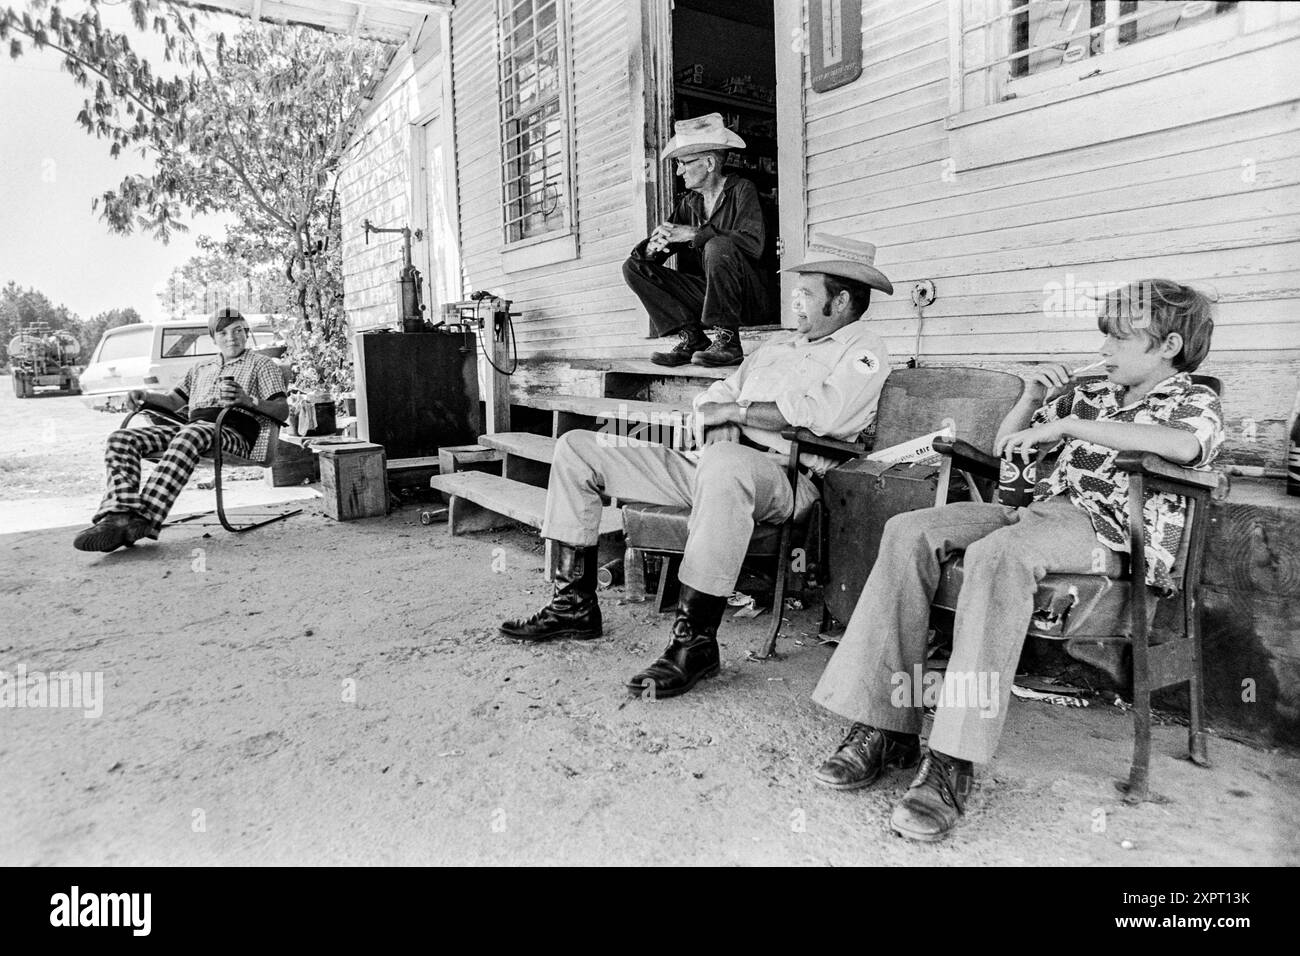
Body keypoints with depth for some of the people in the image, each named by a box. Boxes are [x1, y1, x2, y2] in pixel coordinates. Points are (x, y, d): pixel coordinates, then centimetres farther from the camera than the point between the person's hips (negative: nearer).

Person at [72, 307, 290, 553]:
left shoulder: (262, 364, 15)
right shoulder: (201, 367, 33)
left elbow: (283, 411, 1)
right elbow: (173, 401, 34)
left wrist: (248, 400, -18)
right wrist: (145, 395, 12)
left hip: (233, 432, -6)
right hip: (193, 426, 6)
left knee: (189, 437, -41)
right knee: (120, 438, -18)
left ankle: (145, 519, -49)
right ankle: (120, 514, -38)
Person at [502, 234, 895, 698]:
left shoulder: (862, 350, 3)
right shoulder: (778, 344, 27)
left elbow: (819, 414, -16)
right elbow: (714, 395, 22)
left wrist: (734, 410, -7)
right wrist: (717, 422, -2)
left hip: (780, 474, -8)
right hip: (709, 463, 8)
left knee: (723, 465, -46)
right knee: (576, 448, 3)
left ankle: (695, 640, -34)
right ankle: (575, 603, 2)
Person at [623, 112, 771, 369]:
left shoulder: (741, 190, -5)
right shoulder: (688, 203, 13)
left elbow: (753, 243, -22)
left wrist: (693, 234, -21)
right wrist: (651, 248, -18)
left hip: (748, 294, -6)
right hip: (703, 293, 6)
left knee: (717, 246, -34)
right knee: (634, 266, -3)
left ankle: (727, 341, -22)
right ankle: (691, 338, -11)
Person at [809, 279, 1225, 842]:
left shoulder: (1194, 400, 9)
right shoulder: (1089, 396, 27)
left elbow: (1185, 445, -18)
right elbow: (1004, 449, 30)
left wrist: (1068, 426, -18)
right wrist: (1031, 401, 12)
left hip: (1111, 531, -6)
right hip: (1043, 509, 7)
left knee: (997, 552, -39)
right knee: (909, 531, -19)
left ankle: (953, 764, -40)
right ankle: (884, 727, -23)